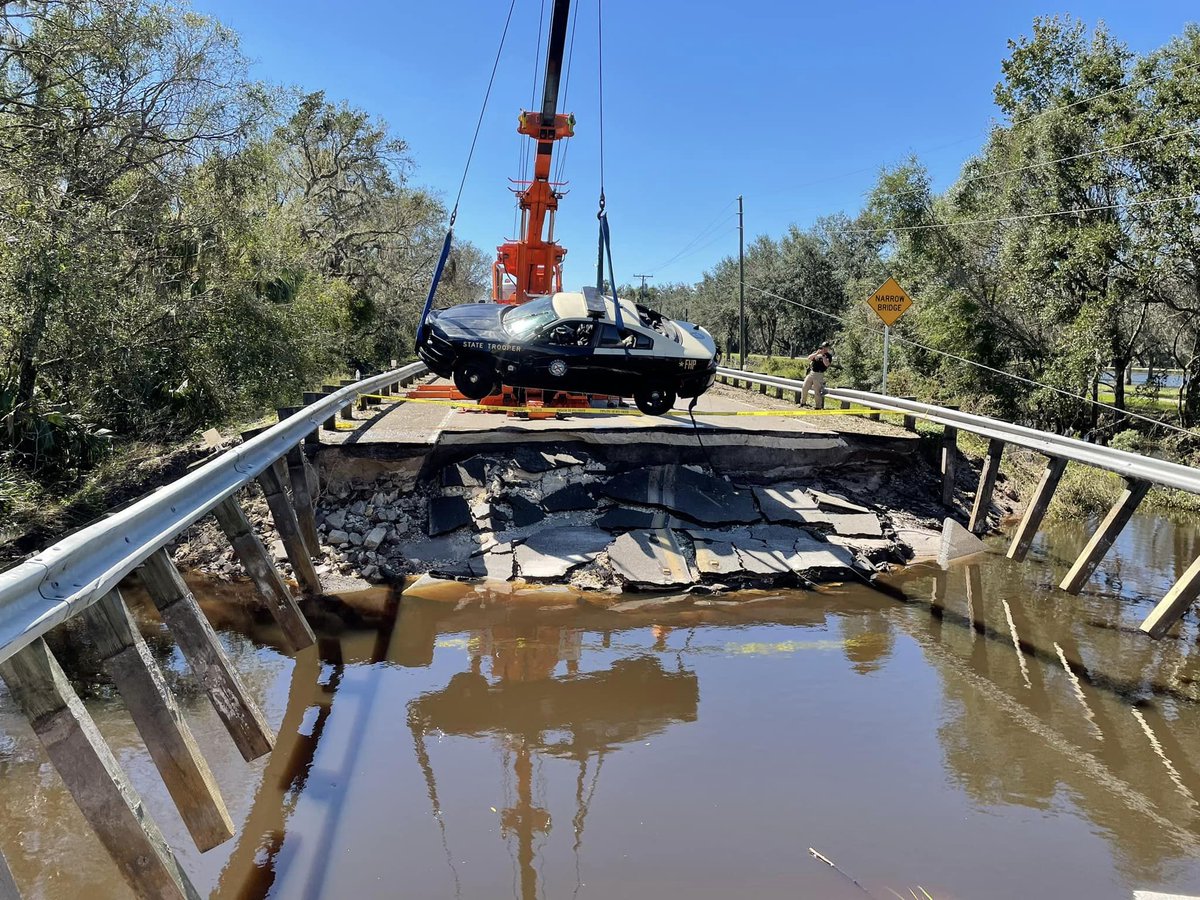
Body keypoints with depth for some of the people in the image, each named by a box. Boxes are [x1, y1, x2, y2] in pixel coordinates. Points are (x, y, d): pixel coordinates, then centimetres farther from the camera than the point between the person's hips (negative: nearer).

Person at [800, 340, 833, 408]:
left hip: (819, 375, -5)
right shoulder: (816, 352, 11)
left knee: (817, 391, -6)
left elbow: (826, 364, -20)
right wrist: (817, 353, -16)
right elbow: (809, 358, -4)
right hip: (811, 372, 5)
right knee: (804, 388, 7)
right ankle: (803, 402, 24)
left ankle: (817, 406, 3)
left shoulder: (828, 356, -3)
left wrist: (823, 355, -21)